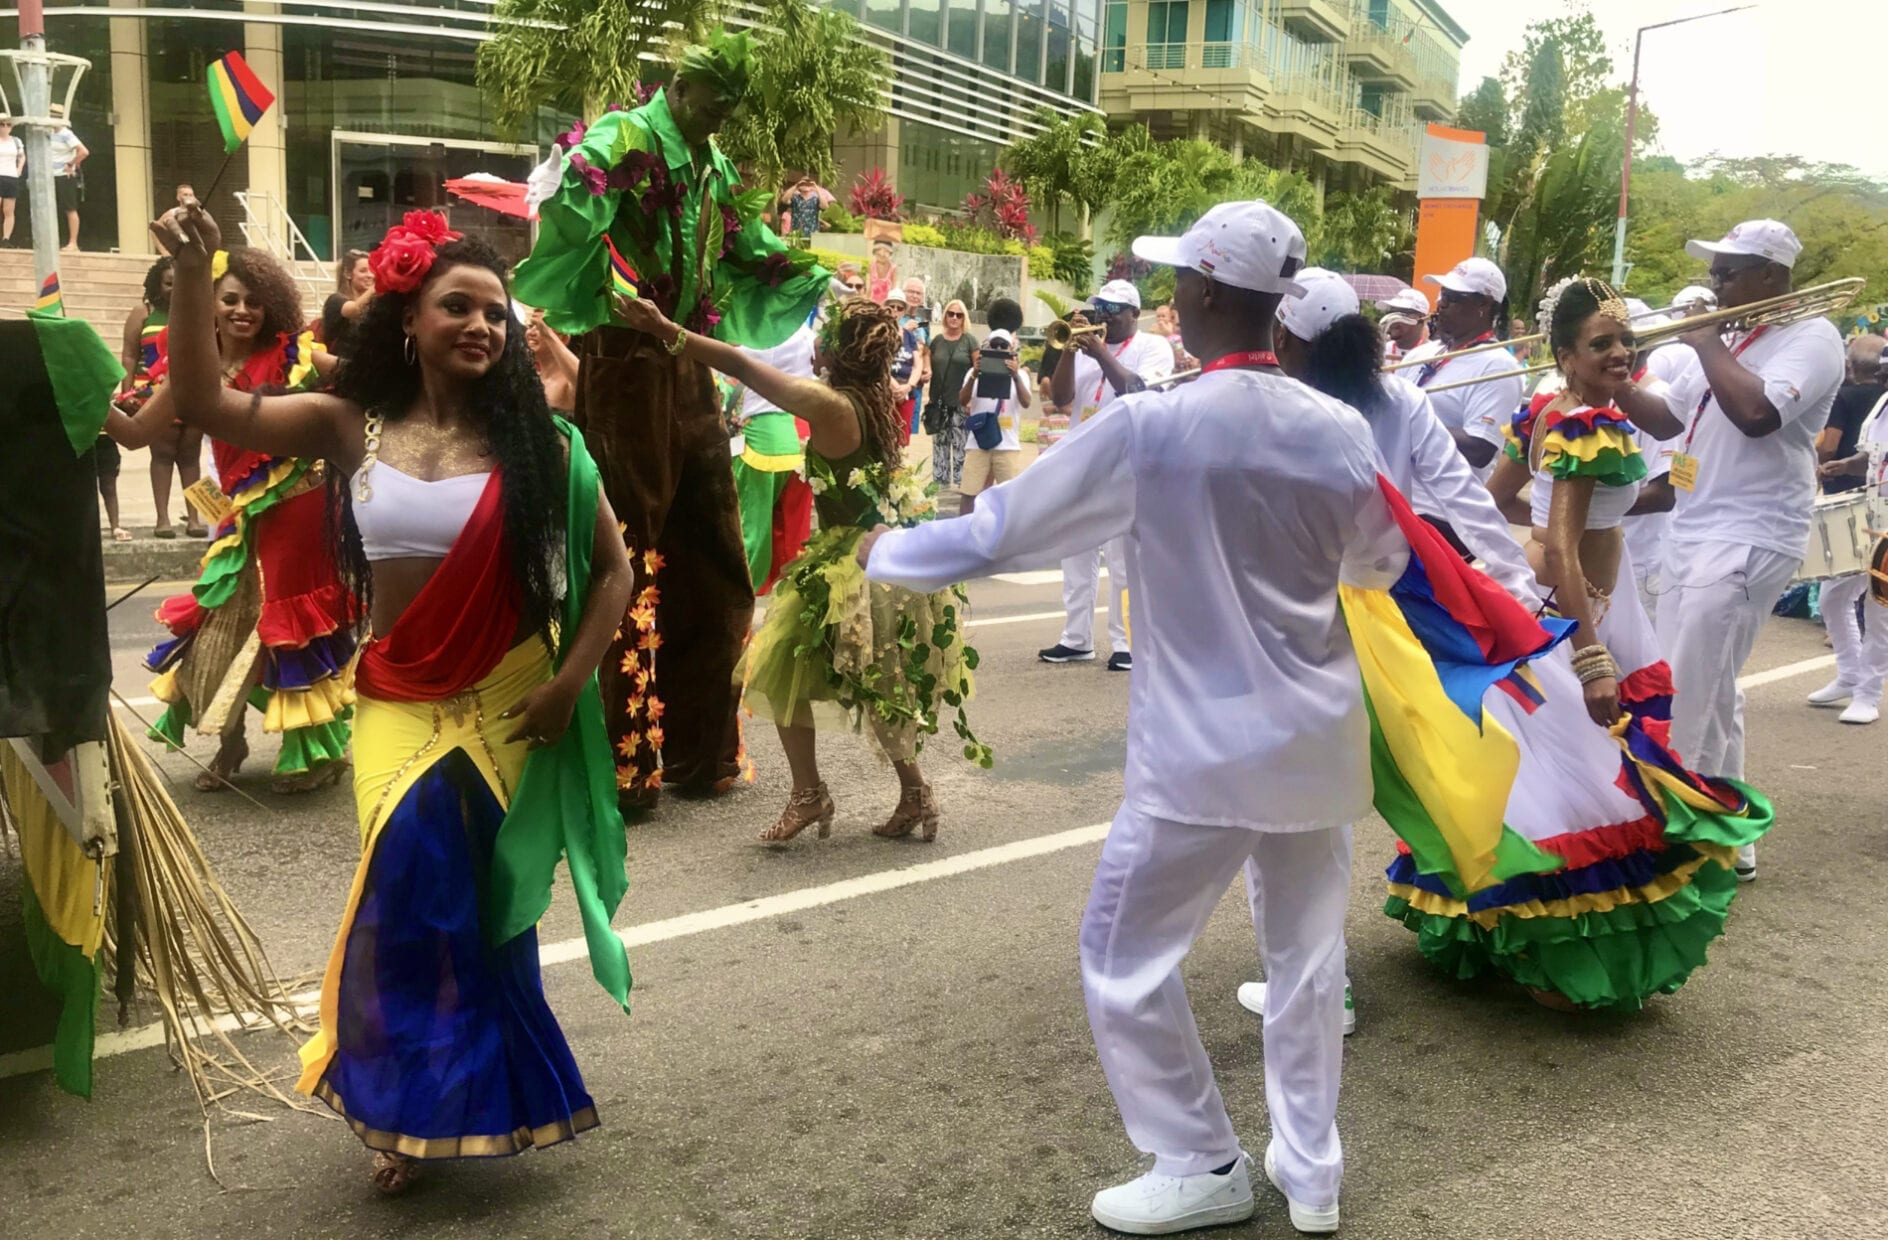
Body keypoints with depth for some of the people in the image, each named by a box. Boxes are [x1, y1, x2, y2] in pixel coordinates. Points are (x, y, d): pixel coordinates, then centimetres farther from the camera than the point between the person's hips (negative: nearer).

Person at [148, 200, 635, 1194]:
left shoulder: (534, 443, -5)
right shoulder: (350, 428, 0)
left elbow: (611, 566, -1)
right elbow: (205, 402, -7)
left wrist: (570, 683, -9)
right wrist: (192, 274, -20)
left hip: (506, 705, -1)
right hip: (396, 705, 1)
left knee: (474, 901, 8)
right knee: (418, 885, -9)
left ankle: (452, 1105, 30)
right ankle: (411, 1108, 15)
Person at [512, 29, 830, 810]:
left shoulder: (716, 169, 19)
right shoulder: (624, 141, -6)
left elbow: (754, 255, 32)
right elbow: (570, 209, -24)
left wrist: (818, 275, 22)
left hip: (691, 369, 8)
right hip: (626, 363, -8)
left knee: (712, 567, 9)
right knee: (627, 565, -5)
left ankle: (698, 751, 20)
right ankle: (623, 767, 3)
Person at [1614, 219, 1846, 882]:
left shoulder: (1810, 337, -10)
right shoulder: (1729, 340, 16)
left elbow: (1757, 413, -28)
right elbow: (1666, 419, 20)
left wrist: (1707, 345, -15)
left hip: (1746, 543, -9)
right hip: (1694, 535, 9)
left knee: (1682, 704, -10)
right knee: (1709, 697, 15)